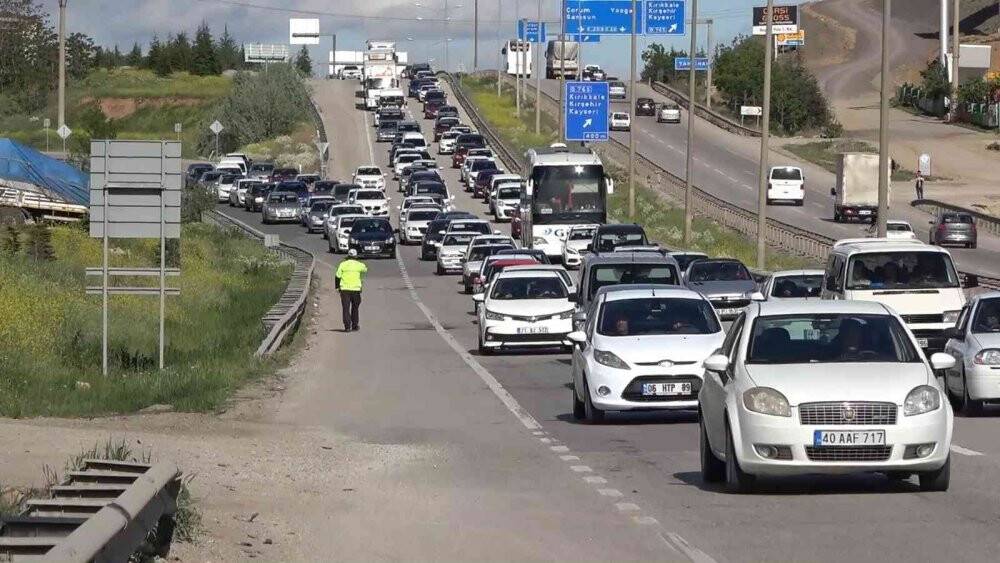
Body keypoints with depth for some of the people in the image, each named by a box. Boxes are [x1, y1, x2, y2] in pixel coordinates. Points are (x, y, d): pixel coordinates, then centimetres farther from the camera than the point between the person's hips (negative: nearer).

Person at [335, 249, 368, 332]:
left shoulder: (343, 264, 0)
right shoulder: (359, 265, 0)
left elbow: (338, 276, 0)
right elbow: (365, 270, 21)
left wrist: (337, 287, 10)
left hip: (344, 289, -1)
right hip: (356, 289, 1)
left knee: (346, 308, 1)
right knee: (355, 308, 17)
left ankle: (347, 326, -6)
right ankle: (355, 325, 23)